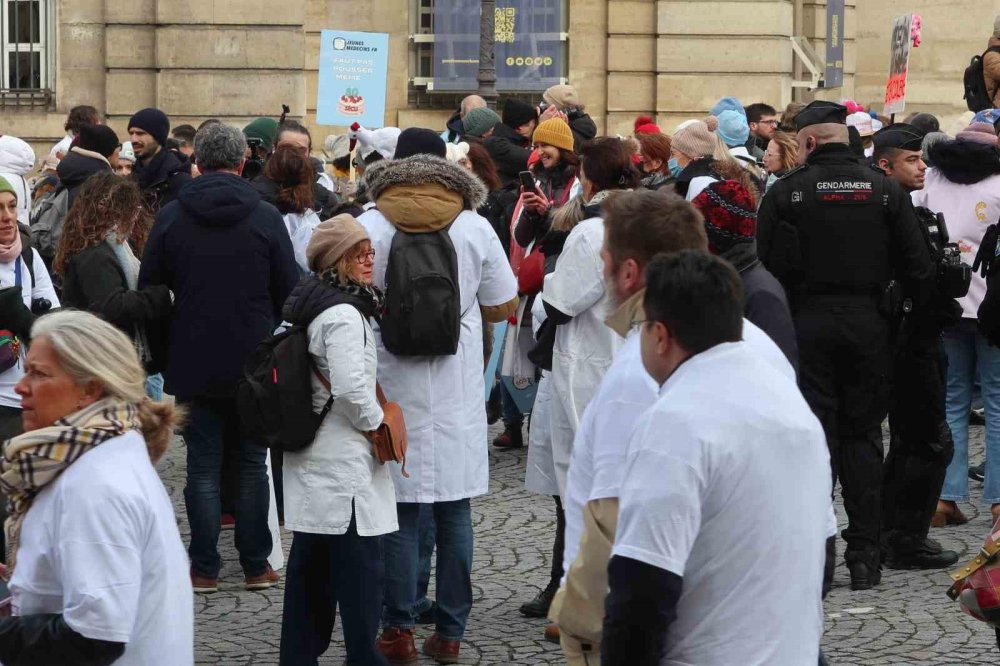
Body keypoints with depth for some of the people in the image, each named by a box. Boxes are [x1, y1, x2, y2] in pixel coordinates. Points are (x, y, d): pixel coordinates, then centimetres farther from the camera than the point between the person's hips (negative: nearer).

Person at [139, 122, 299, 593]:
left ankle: (204, 568, 7)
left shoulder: (171, 217, -4)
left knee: (202, 468, 6)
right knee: (252, 465, 10)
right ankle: (256, 565, 12)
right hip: (254, 361, 0)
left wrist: (164, 352, 17)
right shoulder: (266, 218, -7)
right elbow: (289, 291, -2)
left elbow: (149, 289, 3)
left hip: (193, 363, 0)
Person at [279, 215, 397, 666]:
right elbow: (351, 389, -25)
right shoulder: (344, 314, -18)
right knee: (360, 567, -5)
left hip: (310, 460, 10)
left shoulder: (309, 307, 12)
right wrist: (376, 425, -8)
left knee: (310, 566, 14)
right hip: (343, 463, -10)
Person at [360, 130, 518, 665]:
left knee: (400, 512, 5)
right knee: (454, 511, 8)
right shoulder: (474, 226, -3)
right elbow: (503, 307, 4)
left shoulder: (369, 227, -6)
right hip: (457, 391, 1)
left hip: (392, 386, -1)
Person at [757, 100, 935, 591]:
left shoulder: (785, 192, -3)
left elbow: (766, 268, -4)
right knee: (862, 435, 9)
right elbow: (916, 268, 2)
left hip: (806, 324, -2)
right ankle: (865, 555, 7)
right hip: (868, 324, 2)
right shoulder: (884, 191, 4)